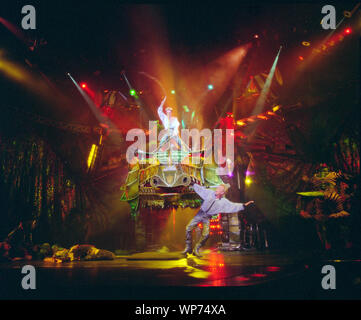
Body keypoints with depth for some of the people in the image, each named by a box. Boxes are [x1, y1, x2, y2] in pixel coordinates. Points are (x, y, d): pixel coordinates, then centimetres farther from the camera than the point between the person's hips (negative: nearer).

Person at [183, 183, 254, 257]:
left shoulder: (224, 202, -11)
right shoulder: (210, 193, -7)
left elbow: (233, 206, -18)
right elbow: (199, 189, 4)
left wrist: (244, 205, -30)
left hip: (207, 218, -1)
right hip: (200, 214, 1)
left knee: (206, 234, -18)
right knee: (188, 228, -11)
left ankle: (196, 250, 1)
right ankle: (188, 248, 2)